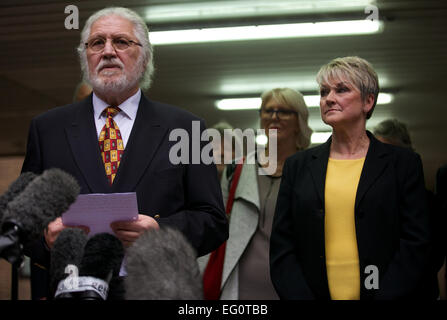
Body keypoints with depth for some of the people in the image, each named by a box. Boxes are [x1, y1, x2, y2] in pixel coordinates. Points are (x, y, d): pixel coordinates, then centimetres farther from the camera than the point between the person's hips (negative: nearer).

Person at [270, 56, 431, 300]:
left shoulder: (403, 163, 1)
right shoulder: (298, 166, 7)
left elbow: (414, 244, -4)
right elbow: (281, 248, 3)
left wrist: (382, 297, -15)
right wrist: (301, 297, -10)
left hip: (376, 293, -1)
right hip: (314, 293, 2)